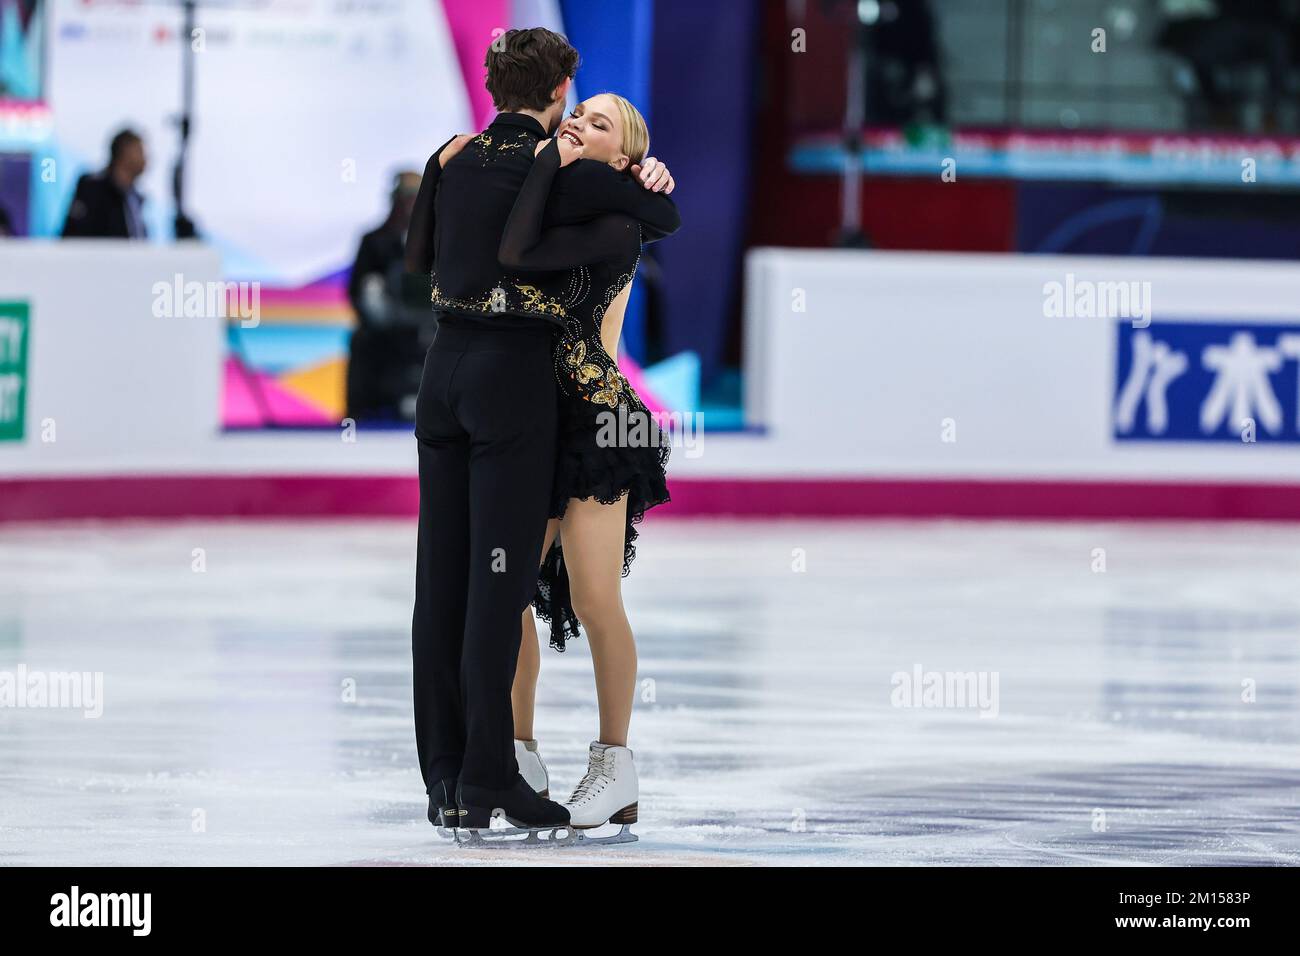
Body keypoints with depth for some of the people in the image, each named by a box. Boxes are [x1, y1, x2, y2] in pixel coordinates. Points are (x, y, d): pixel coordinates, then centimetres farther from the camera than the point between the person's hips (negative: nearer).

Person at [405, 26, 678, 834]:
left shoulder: (452, 157, 9)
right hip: (515, 373, -6)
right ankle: (487, 780, -6)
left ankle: (444, 779, 8)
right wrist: (646, 187, 21)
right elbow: (665, 217, 0)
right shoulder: (562, 171, -8)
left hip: (446, 367, 6)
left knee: (442, 577, 6)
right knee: (499, 579, -5)